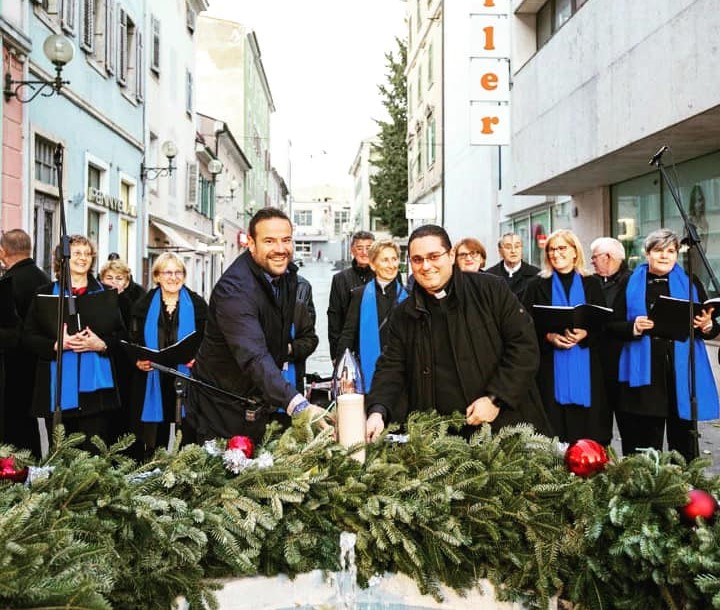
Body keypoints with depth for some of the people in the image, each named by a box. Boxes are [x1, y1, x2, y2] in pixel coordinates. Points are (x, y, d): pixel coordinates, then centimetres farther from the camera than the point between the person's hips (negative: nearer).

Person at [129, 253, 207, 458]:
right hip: (154, 382, 1)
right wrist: (138, 361, -10)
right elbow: (134, 341, 9)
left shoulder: (197, 304, 6)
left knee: (189, 440, -1)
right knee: (155, 442, 6)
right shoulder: (144, 305, 9)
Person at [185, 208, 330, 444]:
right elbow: (254, 356, -42)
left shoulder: (289, 273, -3)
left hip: (260, 400, 7)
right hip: (221, 408, -7)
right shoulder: (234, 289, -30)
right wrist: (297, 405, -53)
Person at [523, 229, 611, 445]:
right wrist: (549, 337, -16)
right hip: (550, 368, -1)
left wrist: (585, 333, -14)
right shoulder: (536, 285, 6)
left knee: (587, 429, 1)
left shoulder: (591, 284, 10)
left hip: (586, 367, 1)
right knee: (554, 430, -2)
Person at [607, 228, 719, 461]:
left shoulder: (690, 283, 11)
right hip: (644, 373, -1)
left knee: (683, 439, 6)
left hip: (682, 372, 1)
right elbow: (613, 325, 4)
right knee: (645, 444, 2)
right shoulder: (630, 284, 8)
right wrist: (634, 327, -15)